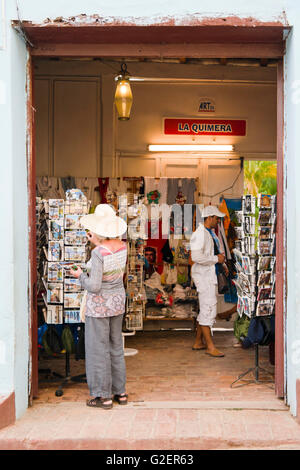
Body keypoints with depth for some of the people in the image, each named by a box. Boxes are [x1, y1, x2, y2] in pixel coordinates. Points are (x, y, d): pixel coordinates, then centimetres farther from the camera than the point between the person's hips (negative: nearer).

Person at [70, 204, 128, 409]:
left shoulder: (98, 253, -24)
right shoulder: (122, 246, -3)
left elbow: (94, 286, -24)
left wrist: (80, 275, -5)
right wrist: (97, 243, 15)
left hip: (99, 303, -7)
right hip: (118, 300, 7)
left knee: (98, 348, 5)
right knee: (116, 346, 18)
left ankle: (104, 396, 12)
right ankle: (120, 392, 25)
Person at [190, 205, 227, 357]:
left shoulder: (211, 232, 15)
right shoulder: (199, 234, -16)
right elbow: (196, 256, -26)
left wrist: (222, 264, 11)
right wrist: (216, 259, -18)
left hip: (211, 275, 10)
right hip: (203, 275, -10)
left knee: (206, 310, 15)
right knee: (208, 310, -9)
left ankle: (198, 342, 24)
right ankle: (210, 346, -4)